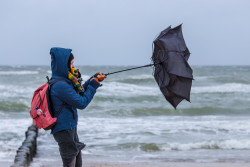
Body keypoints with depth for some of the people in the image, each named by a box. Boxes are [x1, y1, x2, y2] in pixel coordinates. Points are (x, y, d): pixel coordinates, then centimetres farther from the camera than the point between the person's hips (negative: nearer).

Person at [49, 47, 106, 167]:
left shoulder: (65, 81, 9)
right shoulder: (60, 85, -22)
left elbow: (80, 93, 22)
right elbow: (82, 103, -19)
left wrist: (94, 78, 11)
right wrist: (94, 85, -11)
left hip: (70, 128, 10)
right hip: (64, 130, -10)